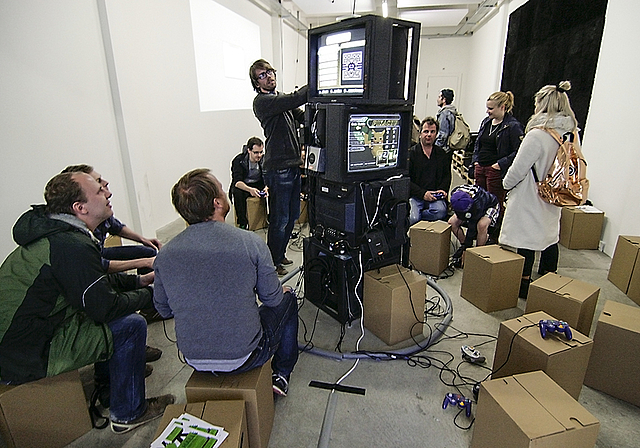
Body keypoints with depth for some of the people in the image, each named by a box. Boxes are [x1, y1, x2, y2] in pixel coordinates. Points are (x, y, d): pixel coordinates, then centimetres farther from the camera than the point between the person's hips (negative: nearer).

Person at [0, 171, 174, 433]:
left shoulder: (50, 232, 5)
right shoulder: (73, 247, -28)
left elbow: (95, 281, 16)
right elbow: (105, 307, -23)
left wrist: (139, 280, 9)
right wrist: (149, 294, -7)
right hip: (26, 357, -10)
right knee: (131, 325, -13)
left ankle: (109, 387, 32)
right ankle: (128, 413, 6)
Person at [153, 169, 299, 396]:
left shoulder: (165, 254, -10)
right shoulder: (251, 242, -21)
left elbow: (164, 310, 4)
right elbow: (271, 298, -8)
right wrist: (281, 291, 16)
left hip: (194, 360, 5)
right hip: (243, 358, -4)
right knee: (287, 298, 20)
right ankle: (281, 375, 32)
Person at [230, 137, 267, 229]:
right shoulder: (238, 160, -17)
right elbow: (237, 181, -27)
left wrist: (267, 187, -35)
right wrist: (250, 189, -48)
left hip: (259, 185, 2)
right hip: (243, 186, -2)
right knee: (237, 192, -36)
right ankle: (242, 223, -26)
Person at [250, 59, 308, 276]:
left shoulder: (282, 98, 19)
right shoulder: (262, 101, -9)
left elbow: (305, 117, 13)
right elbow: (295, 99, -22)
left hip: (293, 165, 9)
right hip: (278, 168, -9)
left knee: (292, 216, 17)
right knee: (279, 220, 0)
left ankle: (280, 254, 35)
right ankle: (272, 262, 17)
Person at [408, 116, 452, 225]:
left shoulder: (442, 154, 16)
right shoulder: (411, 153, 2)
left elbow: (447, 176, 24)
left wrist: (442, 189, 2)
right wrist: (422, 193, -14)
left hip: (435, 196, 3)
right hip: (415, 196, -3)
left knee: (441, 211, -30)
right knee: (413, 219, -29)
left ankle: (411, 215, -13)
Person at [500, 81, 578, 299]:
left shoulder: (537, 134, -22)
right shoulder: (571, 134, 2)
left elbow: (518, 168, -17)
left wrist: (507, 183, 1)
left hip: (531, 196, -8)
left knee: (526, 239, 2)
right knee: (550, 236, 18)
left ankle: (523, 283, 13)